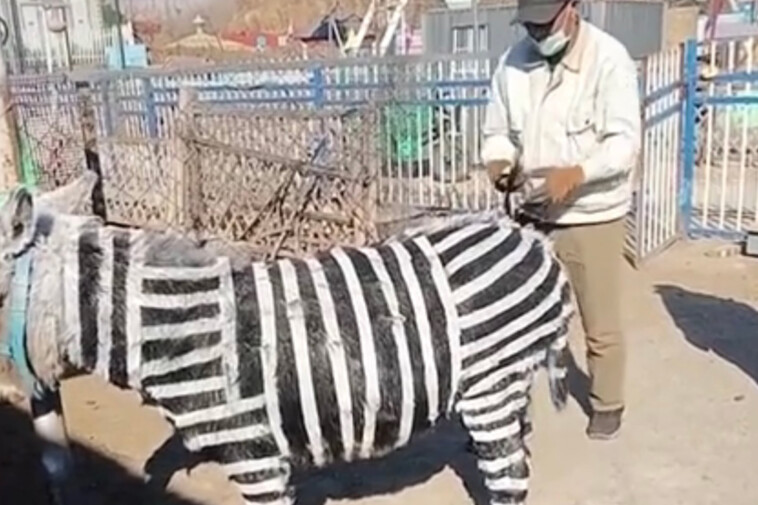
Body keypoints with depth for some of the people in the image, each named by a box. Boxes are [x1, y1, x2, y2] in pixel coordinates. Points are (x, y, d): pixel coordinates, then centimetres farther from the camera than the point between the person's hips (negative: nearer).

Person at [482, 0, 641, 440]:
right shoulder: (514, 62, -1)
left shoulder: (609, 59, -14)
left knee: (601, 323, 12)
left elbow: (625, 141, -18)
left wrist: (577, 173, -34)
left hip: (593, 216, -3)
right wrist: (498, 161, -15)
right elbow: (498, 131, 7)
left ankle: (608, 403, 34)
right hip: (532, 213, 4)